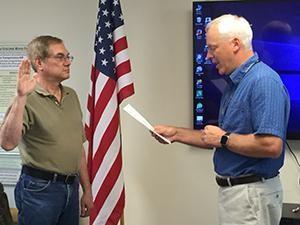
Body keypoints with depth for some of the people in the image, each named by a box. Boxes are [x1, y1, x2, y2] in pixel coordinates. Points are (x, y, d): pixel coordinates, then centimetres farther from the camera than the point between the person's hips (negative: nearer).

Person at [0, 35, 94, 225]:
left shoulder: (71, 95, 10)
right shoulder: (27, 98, -12)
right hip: (40, 188, -6)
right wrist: (21, 97, -33)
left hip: (72, 188, 7)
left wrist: (87, 190, 15)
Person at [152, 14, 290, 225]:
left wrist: (223, 139, -17)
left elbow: (271, 145, -30)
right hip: (233, 189, 9)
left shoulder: (264, 81, -20)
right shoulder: (236, 83, 12)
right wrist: (176, 133, 14)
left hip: (252, 193, -9)